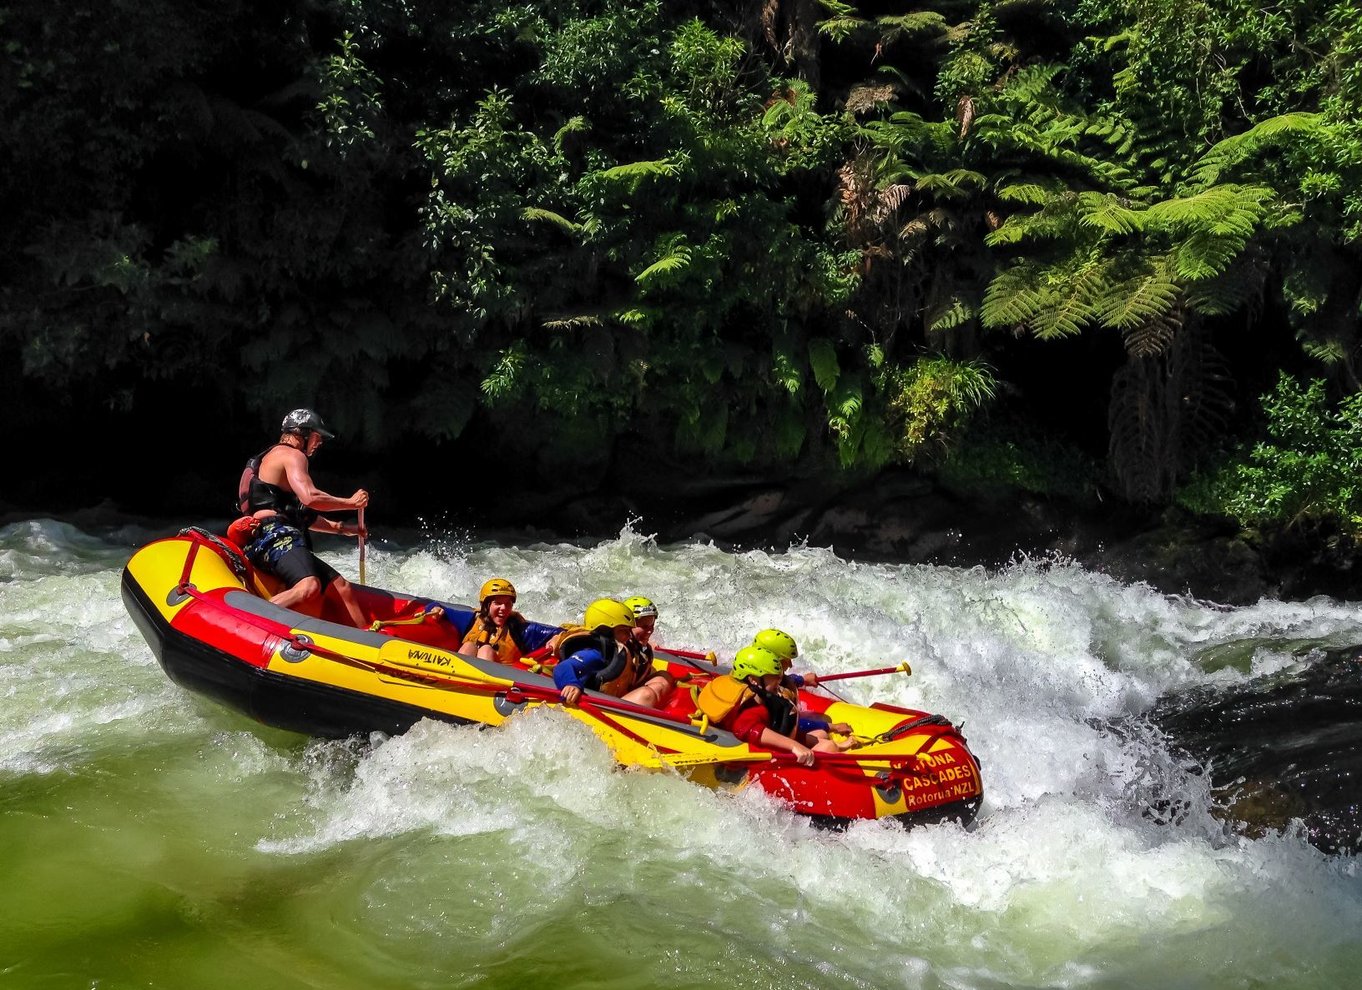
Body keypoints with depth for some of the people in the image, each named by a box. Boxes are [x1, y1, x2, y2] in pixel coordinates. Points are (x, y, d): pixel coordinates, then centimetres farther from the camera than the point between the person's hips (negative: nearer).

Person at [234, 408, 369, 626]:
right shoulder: (291, 455, 1)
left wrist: (340, 528, 35)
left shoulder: (274, 457, 33)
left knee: (342, 588, 12)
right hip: (276, 537, -11)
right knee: (309, 587, -37)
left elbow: (303, 516, 37)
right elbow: (309, 498, -16)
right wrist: (351, 502, -3)